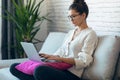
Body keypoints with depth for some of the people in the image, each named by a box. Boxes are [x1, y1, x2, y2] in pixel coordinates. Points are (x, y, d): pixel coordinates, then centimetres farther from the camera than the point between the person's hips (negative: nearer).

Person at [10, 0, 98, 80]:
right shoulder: (71, 32, 23)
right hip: (59, 68, 9)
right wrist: (50, 56, -4)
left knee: (40, 70, -42)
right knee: (14, 67, -5)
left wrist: (58, 58, -20)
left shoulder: (90, 34, -2)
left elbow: (83, 61, -12)